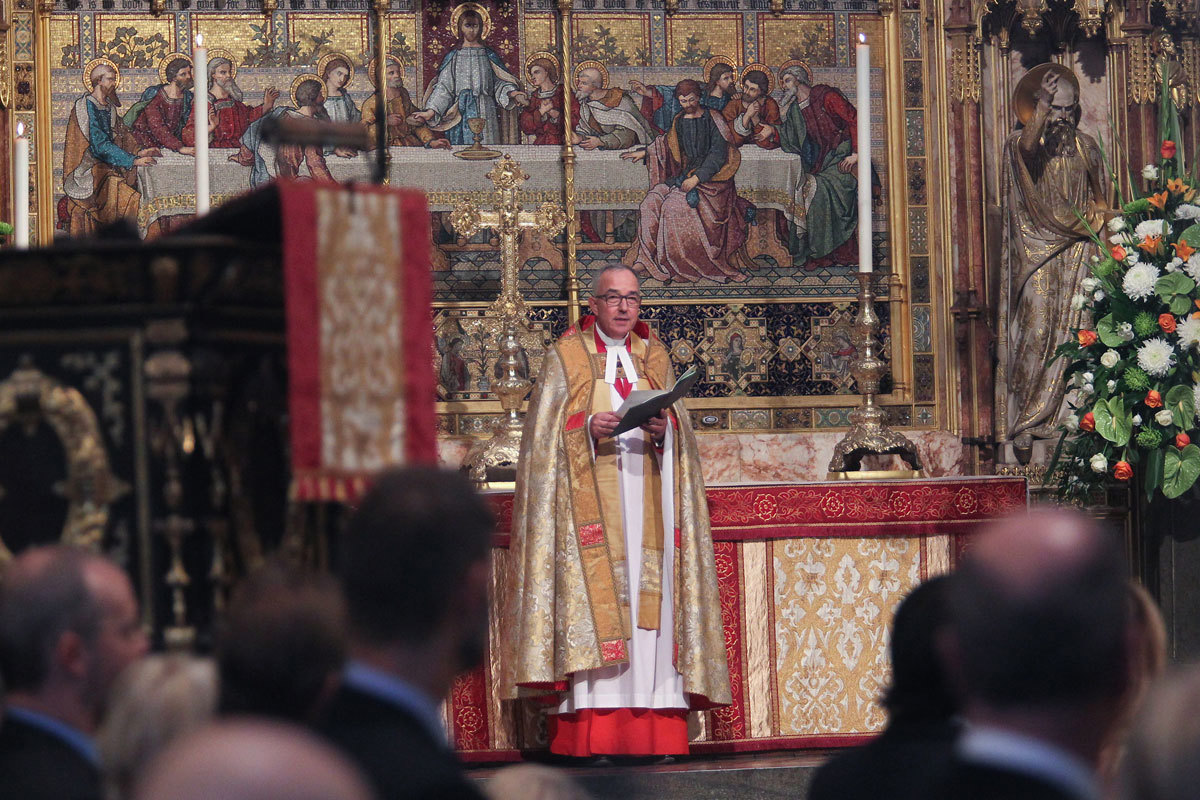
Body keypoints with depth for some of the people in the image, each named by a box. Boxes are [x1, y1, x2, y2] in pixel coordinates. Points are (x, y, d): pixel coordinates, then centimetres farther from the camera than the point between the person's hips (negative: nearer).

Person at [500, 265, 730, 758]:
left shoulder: (655, 360, 17)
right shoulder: (565, 359, 7)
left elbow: (682, 434, 14)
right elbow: (545, 436, 1)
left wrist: (665, 430, -8)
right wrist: (589, 427, -17)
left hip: (647, 502, 3)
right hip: (590, 504, -3)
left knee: (650, 601, -4)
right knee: (594, 596, -12)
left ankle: (651, 730, -5)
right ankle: (591, 732, -14)